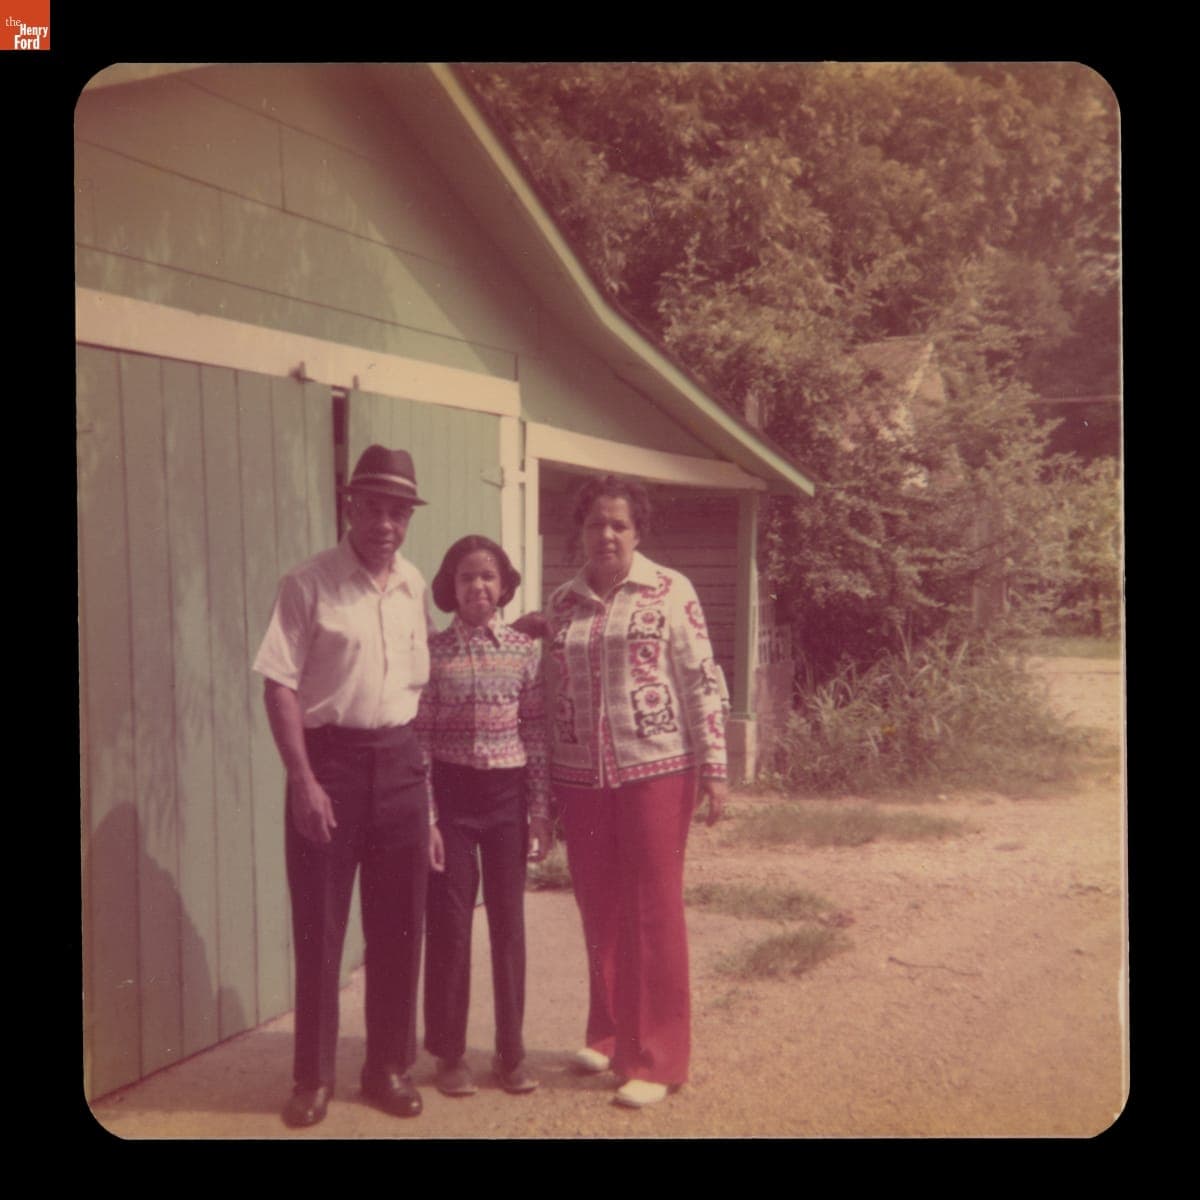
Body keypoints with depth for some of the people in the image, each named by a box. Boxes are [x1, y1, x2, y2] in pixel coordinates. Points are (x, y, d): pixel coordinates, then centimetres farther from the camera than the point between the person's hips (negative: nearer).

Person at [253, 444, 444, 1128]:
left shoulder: (415, 587, 7)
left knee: (399, 923, 11)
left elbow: (424, 690, 11)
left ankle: (391, 1065, 26)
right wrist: (304, 781, -16)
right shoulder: (309, 585, -8)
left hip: (399, 761, 4)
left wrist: (430, 793, 10)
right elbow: (279, 686, -10)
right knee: (320, 924, 5)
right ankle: (315, 1074, 21)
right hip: (329, 758, -4)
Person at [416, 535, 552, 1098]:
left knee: (509, 922, 8)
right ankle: (449, 1053, 19)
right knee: (449, 923, 4)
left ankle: (510, 1051, 21)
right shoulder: (433, 652, -3)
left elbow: (537, 735, 3)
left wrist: (541, 810, 1)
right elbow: (419, 738, -3)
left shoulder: (524, 650, 1)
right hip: (451, 793, -1)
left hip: (508, 794, 2)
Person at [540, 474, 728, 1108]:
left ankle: (656, 1060, 13)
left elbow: (701, 680, -4)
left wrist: (714, 768, -8)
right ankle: (608, 1036, 30)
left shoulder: (669, 591, -3)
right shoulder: (561, 603, 9)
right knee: (599, 914, 13)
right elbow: (551, 697, 12)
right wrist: (544, 789, 12)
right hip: (581, 778, 4)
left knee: (653, 914, 2)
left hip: (655, 771, -4)